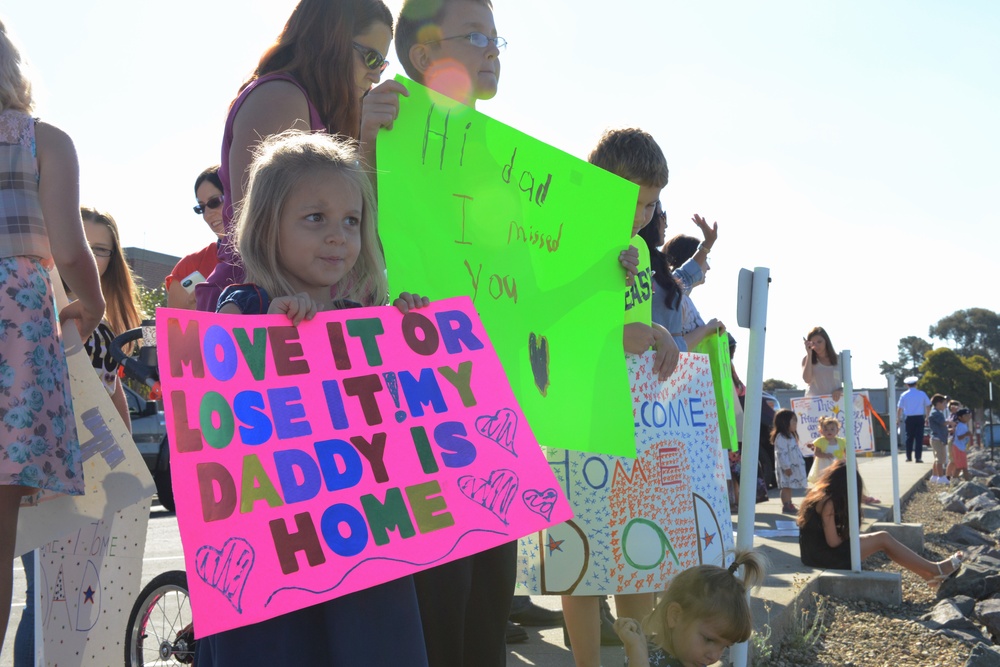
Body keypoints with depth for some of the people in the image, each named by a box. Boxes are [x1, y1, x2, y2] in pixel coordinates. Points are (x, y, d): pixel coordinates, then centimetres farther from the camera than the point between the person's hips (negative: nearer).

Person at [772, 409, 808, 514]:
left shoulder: (791, 436, 18)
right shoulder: (781, 438, -17)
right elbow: (781, 453, -21)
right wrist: (786, 467, -23)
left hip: (794, 466, 10)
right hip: (786, 468, -10)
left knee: (789, 486, 12)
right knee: (786, 487, -8)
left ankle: (789, 505, 15)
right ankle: (786, 506, -8)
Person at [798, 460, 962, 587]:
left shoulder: (818, 496, 11)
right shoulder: (827, 502, -18)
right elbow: (833, 541, -20)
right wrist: (848, 536, -2)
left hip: (818, 553, 9)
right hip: (826, 558, -9)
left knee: (882, 538, 9)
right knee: (882, 539, -5)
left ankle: (929, 575, 10)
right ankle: (936, 570, 5)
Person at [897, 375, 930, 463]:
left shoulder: (904, 395, -1)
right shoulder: (922, 394, 2)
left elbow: (899, 408, -3)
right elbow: (928, 406, 7)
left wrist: (898, 419, 9)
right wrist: (927, 417, 18)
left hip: (909, 418, 0)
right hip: (920, 418, 0)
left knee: (909, 437, 11)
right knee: (919, 438, 1)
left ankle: (909, 457, 15)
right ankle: (918, 457, -3)